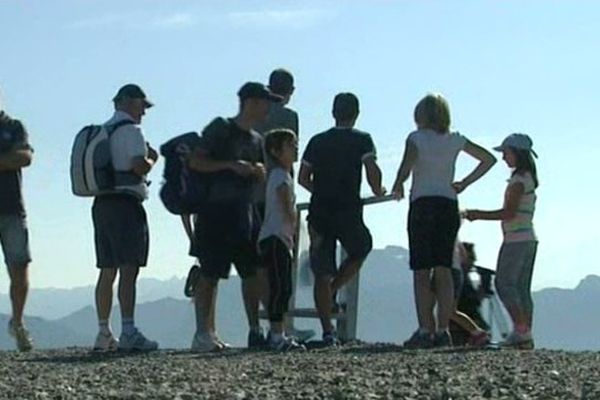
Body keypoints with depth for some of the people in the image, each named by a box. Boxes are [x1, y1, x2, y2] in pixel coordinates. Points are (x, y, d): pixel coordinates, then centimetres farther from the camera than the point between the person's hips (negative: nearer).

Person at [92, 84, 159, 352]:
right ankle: (128, 333, -19)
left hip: (102, 203, 9)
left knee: (107, 271, 10)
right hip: (126, 203, -9)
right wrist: (152, 159, 2)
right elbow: (139, 165, -19)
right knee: (129, 270, -12)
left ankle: (104, 333, 11)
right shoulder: (130, 130, -7)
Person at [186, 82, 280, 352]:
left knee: (253, 271, 4)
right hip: (217, 211, -7)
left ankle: (255, 331, 10)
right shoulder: (221, 130, -4)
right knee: (210, 273, -7)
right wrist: (230, 165, -18)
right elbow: (196, 162, -10)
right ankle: (203, 333, -6)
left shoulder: (256, 139, 17)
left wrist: (259, 172, 2)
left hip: (247, 211, 7)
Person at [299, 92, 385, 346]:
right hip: (348, 211, -3)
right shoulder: (362, 140, 1)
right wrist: (377, 190, 7)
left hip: (319, 212, 3)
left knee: (322, 274, 3)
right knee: (361, 249, 25)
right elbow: (372, 170, -11)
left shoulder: (317, 141, 12)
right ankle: (332, 292, 6)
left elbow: (303, 178, 10)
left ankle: (327, 331, -2)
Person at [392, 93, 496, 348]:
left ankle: (425, 331, -11)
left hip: (423, 205, -4)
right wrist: (465, 183, 17)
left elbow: (407, 164, -20)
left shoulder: (416, 138, -2)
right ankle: (442, 331, 3)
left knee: (422, 272, -4)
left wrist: (398, 186, -3)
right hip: (449, 206, 4)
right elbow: (489, 159, 16)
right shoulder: (455, 140, 11)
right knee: (444, 271, 6)